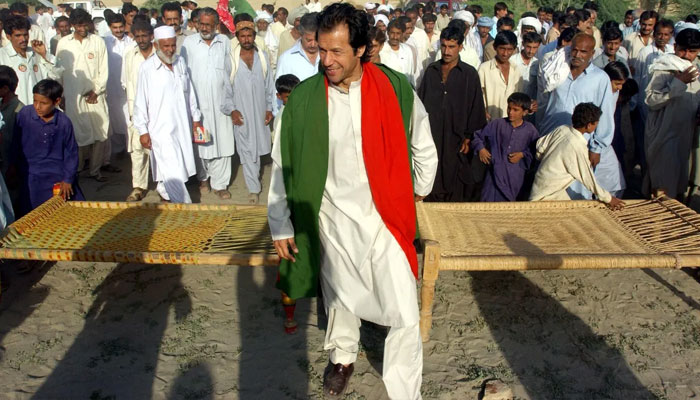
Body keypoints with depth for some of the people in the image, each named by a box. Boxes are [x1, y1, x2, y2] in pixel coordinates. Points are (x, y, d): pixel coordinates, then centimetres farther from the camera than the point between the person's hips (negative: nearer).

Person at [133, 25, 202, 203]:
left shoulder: (180, 62, 5)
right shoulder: (147, 68, -10)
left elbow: (189, 93, 14)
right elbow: (140, 102, -6)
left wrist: (195, 118, 16)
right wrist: (143, 131, -5)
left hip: (182, 126, 5)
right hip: (161, 129, -5)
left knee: (182, 167, 12)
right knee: (174, 173, -7)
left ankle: (164, 190, 36)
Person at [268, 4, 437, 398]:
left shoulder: (396, 89, -11)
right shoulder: (304, 99, -10)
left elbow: (424, 148, 6)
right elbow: (283, 165, 0)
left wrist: (418, 191, 17)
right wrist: (280, 225, 1)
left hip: (386, 218, -1)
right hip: (332, 220, 1)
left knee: (404, 314, -1)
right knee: (340, 297, 22)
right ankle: (343, 357, 50)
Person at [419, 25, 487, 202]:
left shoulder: (469, 74, 0)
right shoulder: (431, 70, 9)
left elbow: (476, 108, 0)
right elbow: (421, 101, 13)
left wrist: (469, 138, -4)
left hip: (456, 140, -2)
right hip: (431, 137, 2)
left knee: (456, 188, 1)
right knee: (432, 187, 5)